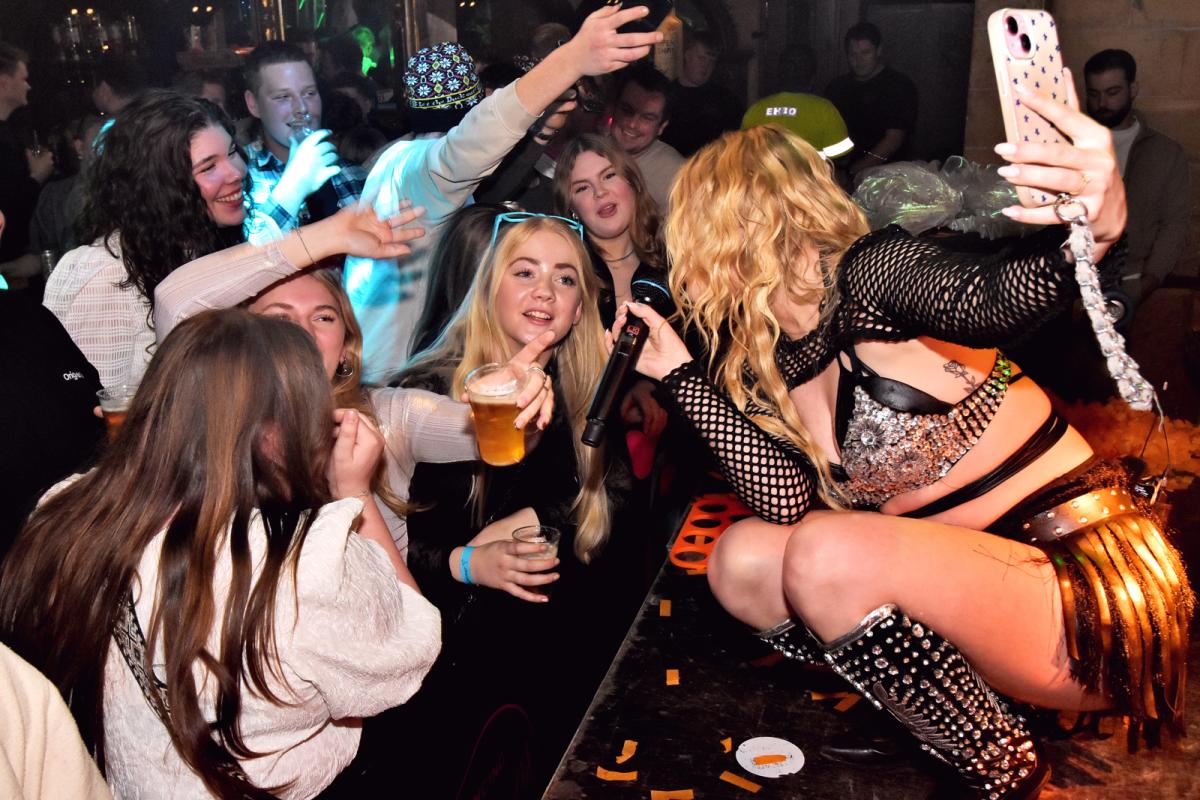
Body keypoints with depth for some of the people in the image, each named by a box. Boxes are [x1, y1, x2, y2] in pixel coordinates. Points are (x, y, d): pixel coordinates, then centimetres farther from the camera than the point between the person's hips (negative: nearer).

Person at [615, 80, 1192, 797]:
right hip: (972, 590, 7)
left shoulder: (868, 273, -14)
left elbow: (996, 297, -34)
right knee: (743, 559, -5)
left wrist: (1097, 225, -55)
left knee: (826, 555, -28)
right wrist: (683, 374, -4)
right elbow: (786, 509, -8)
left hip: (1096, 586, -6)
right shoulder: (757, 366, 5)